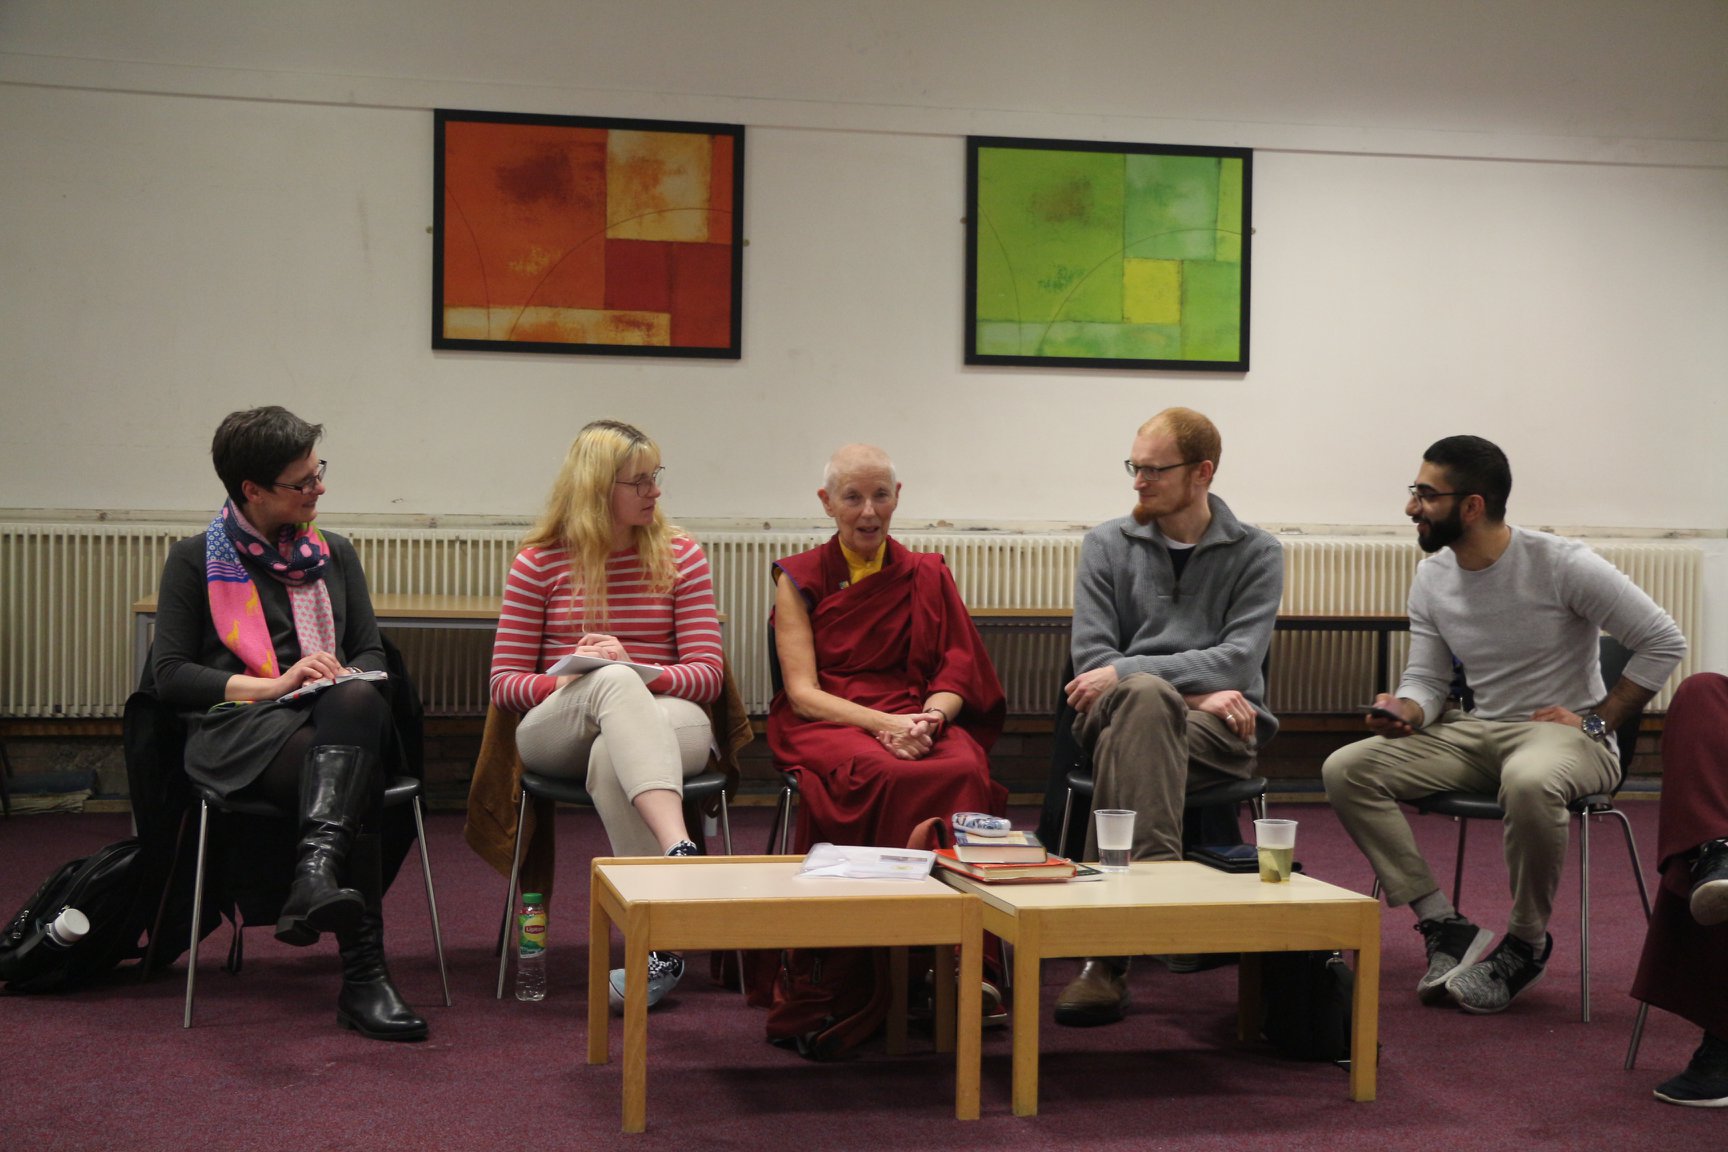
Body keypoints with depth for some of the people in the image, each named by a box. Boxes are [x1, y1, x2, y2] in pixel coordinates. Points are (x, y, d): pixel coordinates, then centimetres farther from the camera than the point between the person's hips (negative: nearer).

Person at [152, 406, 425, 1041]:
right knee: (350, 784, -37)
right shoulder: (195, 560, 11)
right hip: (238, 727, -3)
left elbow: (371, 654, 22)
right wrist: (271, 684, -10)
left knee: (358, 702, -39)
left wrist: (345, 679, -4)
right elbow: (172, 677, 3)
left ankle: (316, 871, -58)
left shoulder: (335, 554, 24)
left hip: (332, 716, 3)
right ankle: (363, 979, -43)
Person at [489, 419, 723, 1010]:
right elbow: (505, 683, 6)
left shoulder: (680, 555, 10)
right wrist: (567, 681, -15)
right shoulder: (539, 563, 8)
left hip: (665, 719, 1)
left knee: (610, 758, -38)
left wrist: (639, 671, -16)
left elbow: (708, 673, 4)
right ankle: (680, 851, -56)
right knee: (613, 681, -38)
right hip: (554, 732, 0)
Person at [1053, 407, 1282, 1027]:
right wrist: (1193, 691, -9)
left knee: (1127, 743, -36)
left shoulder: (1257, 555, 10)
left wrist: (1126, 671, -15)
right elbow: (1092, 660, 4)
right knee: (1146, 696, -38)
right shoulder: (1106, 545, 14)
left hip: (1220, 728, -1)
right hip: (1116, 715, 1)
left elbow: (1239, 661, -5)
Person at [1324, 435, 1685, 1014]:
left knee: (1530, 781, -43)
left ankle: (1526, 943, -17)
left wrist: (1595, 721, -13)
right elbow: (1425, 679, 8)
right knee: (1345, 768, -14)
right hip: (1475, 732, 6)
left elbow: (1664, 643, -8)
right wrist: (1405, 711, -16)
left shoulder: (1562, 565, -13)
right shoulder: (1431, 579, 5)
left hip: (1563, 734, -6)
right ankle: (1444, 928, -11)